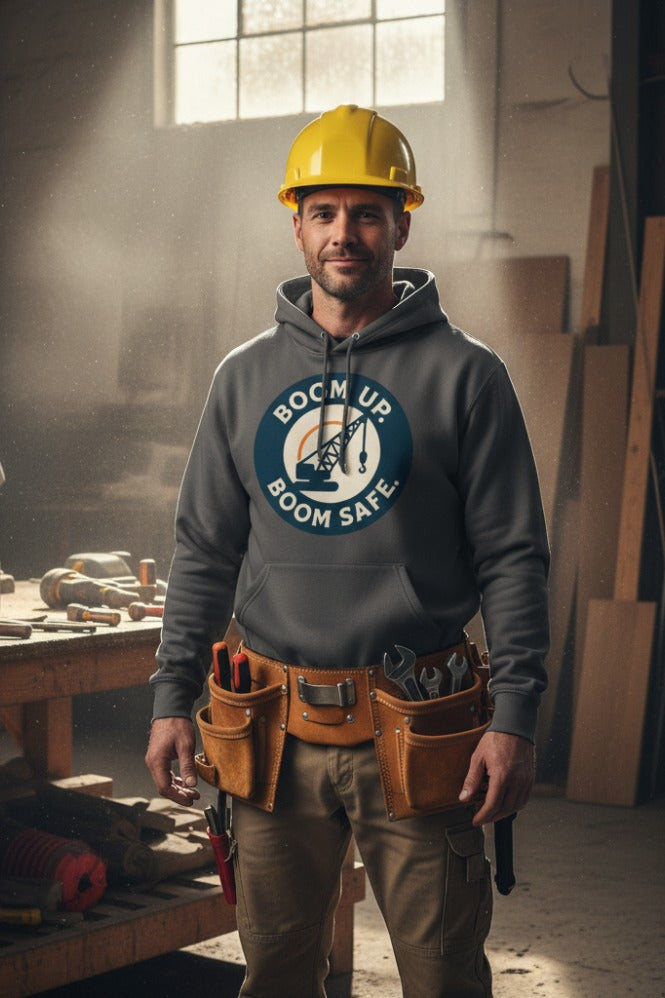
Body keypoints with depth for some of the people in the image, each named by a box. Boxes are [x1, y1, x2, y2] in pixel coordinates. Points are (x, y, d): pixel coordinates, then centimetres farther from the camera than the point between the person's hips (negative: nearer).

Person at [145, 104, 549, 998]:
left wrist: (515, 719, -9)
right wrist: (174, 698, 8)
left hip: (413, 735, -3)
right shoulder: (246, 377, 9)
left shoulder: (464, 373, -1)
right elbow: (205, 550, 13)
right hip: (276, 732, 3)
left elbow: (512, 557, -2)